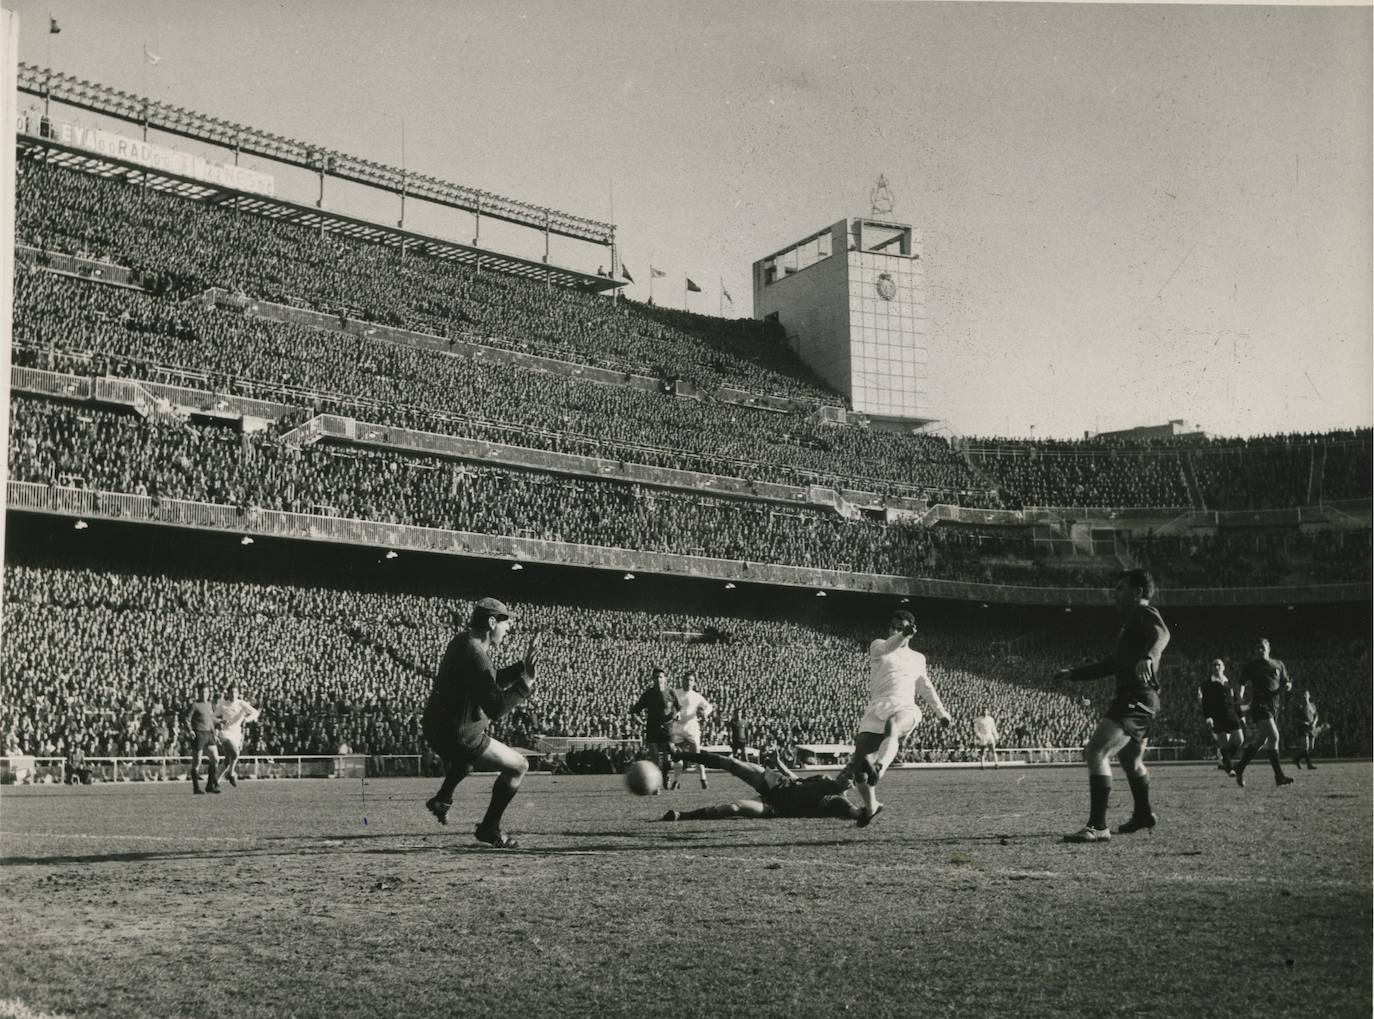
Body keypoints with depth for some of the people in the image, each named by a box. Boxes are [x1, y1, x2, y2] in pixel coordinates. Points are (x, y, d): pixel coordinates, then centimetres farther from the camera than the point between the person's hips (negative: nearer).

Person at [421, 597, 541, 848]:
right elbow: (495, 708, -32)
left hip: (435, 727, 10)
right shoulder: (475, 657, -26)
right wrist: (526, 678, -30)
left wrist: (523, 665, 9)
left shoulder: (462, 640, 5)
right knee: (518, 765, 4)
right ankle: (489, 828, 12)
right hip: (457, 739, -10)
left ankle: (442, 799, 37)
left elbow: (493, 680, 18)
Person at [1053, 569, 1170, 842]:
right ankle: (1143, 815, 47)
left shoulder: (1144, 612, -5)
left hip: (1136, 699, -11)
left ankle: (1097, 826, -26)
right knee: (1130, 760, 28)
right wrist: (1074, 674, 34)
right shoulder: (1131, 621, 26)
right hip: (1139, 699, 11)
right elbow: (1114, 664, 35)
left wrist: (1149, 657, -50)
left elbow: (1161, 634, -29)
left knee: (1096, 752, -21)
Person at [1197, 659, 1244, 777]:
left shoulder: (1229, 683, 16)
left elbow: (1235, 701, 21)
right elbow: (1205, 702, -3)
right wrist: (1207, 717, -14)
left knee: (1240, 740, -6)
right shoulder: (1208, 683, 4)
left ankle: (1226, 761, 15)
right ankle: (1229, 768, 0)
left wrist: (1240, 716, 18)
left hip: (1231, 714, 4)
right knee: (1224, 742, -8)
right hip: (1217, 717, -4)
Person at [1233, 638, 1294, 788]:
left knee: (1260, 741, 8)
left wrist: (1288, 685, -3)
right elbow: (1242, 683, 7)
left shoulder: (1278, 665, 15)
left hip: (1275, 706, 5)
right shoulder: (1251, 666, 4)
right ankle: (1279, 776, -19)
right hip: (1260, 704, -5)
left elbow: (1285, 682, 21)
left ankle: (1240, 769, 25)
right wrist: (1241, 695, -13)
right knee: (1274, 737, -19)